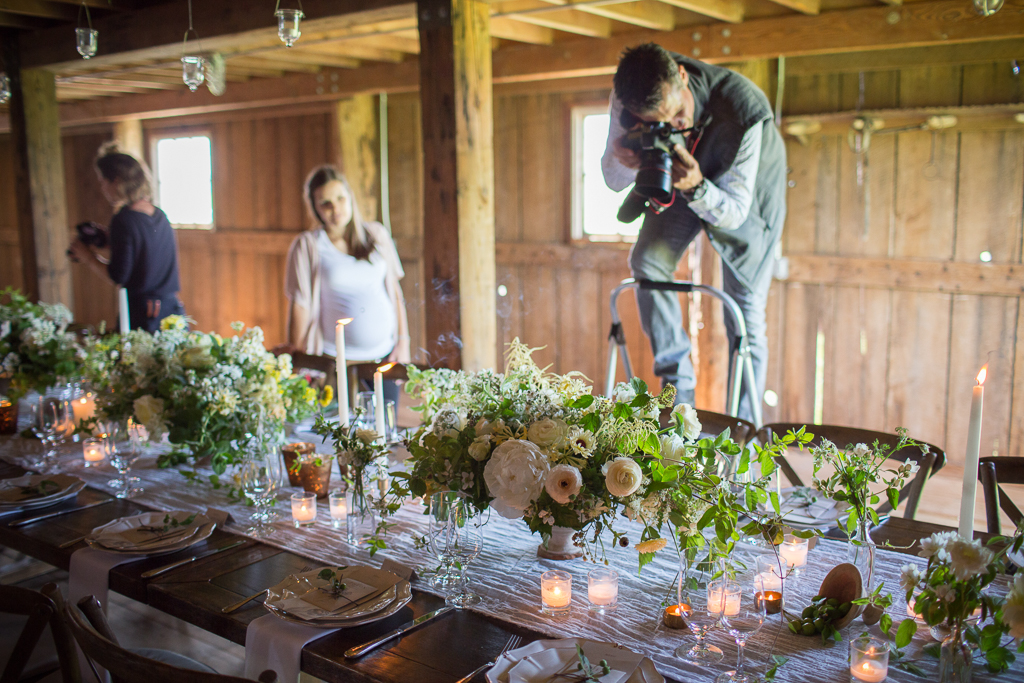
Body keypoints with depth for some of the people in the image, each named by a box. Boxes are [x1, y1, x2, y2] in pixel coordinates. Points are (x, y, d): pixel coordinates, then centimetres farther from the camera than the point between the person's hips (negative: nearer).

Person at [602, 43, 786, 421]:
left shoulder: (742, 107, -40)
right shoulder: (625, 101, -29)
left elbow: (735, 212, -33)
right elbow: (615, 182, -14)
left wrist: (695, 188, -55)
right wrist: (625, 161, -39)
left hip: (745, 193, -3)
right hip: (683, 180, 4)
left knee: (745, 313, -4)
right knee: (647, 261, -18)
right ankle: (678, 388, -5)